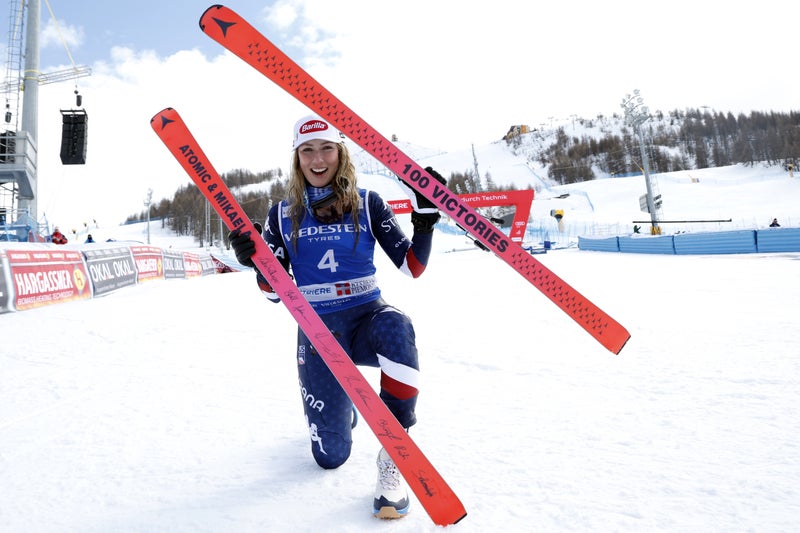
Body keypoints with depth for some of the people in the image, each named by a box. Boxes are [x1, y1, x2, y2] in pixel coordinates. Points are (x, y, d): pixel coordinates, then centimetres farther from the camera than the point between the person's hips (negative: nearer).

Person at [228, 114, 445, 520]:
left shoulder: (367, 203, 1)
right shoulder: (283, 214, 4)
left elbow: (411, 267, -1)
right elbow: (274, 290, 6)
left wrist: (425, 219, -15)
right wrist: (254, 262, -14)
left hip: (368, 318, -1)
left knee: (397, 328, -40)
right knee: (331, 456, -2)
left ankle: (393, 456, -25)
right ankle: (339, 403, 35)